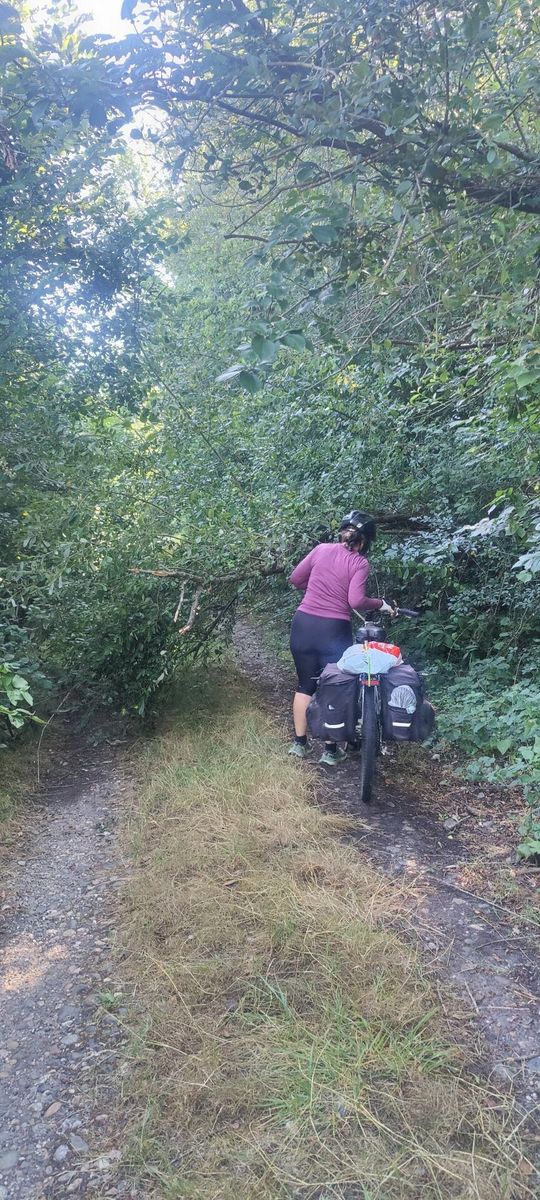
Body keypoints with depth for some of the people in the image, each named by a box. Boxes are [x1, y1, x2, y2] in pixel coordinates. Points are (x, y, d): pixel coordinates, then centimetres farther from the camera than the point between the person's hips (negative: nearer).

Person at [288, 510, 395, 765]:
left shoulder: (321, 549, 4)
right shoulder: (360, 563, -6)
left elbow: (295, 579, 8)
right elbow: (356, 601, -17)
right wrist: (380, 604, -1)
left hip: (303, 624, 4)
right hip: (334, 630, -4)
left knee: (305, 686, 17)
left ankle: (299, 743, 24)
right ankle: (330, 751, 15)